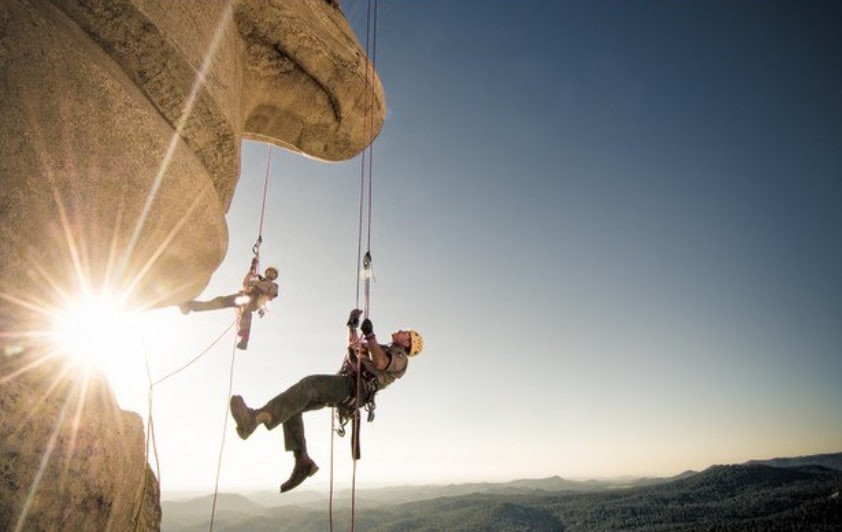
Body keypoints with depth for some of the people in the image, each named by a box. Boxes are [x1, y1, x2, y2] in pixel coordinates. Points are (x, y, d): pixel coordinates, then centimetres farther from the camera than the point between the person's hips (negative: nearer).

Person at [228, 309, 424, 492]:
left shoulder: (400, 357, 9)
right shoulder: (382, 350, 38)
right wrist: (352, 325, 30)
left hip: (354, 387, -9)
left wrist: (370, 335, -12)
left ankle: (256, 417, -50)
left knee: (309, 383, -33)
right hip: (342, 385, 9)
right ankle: (302, 460, -10)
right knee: (291, 407, -6)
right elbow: (354, 347, 43)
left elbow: (380, 363, -14)